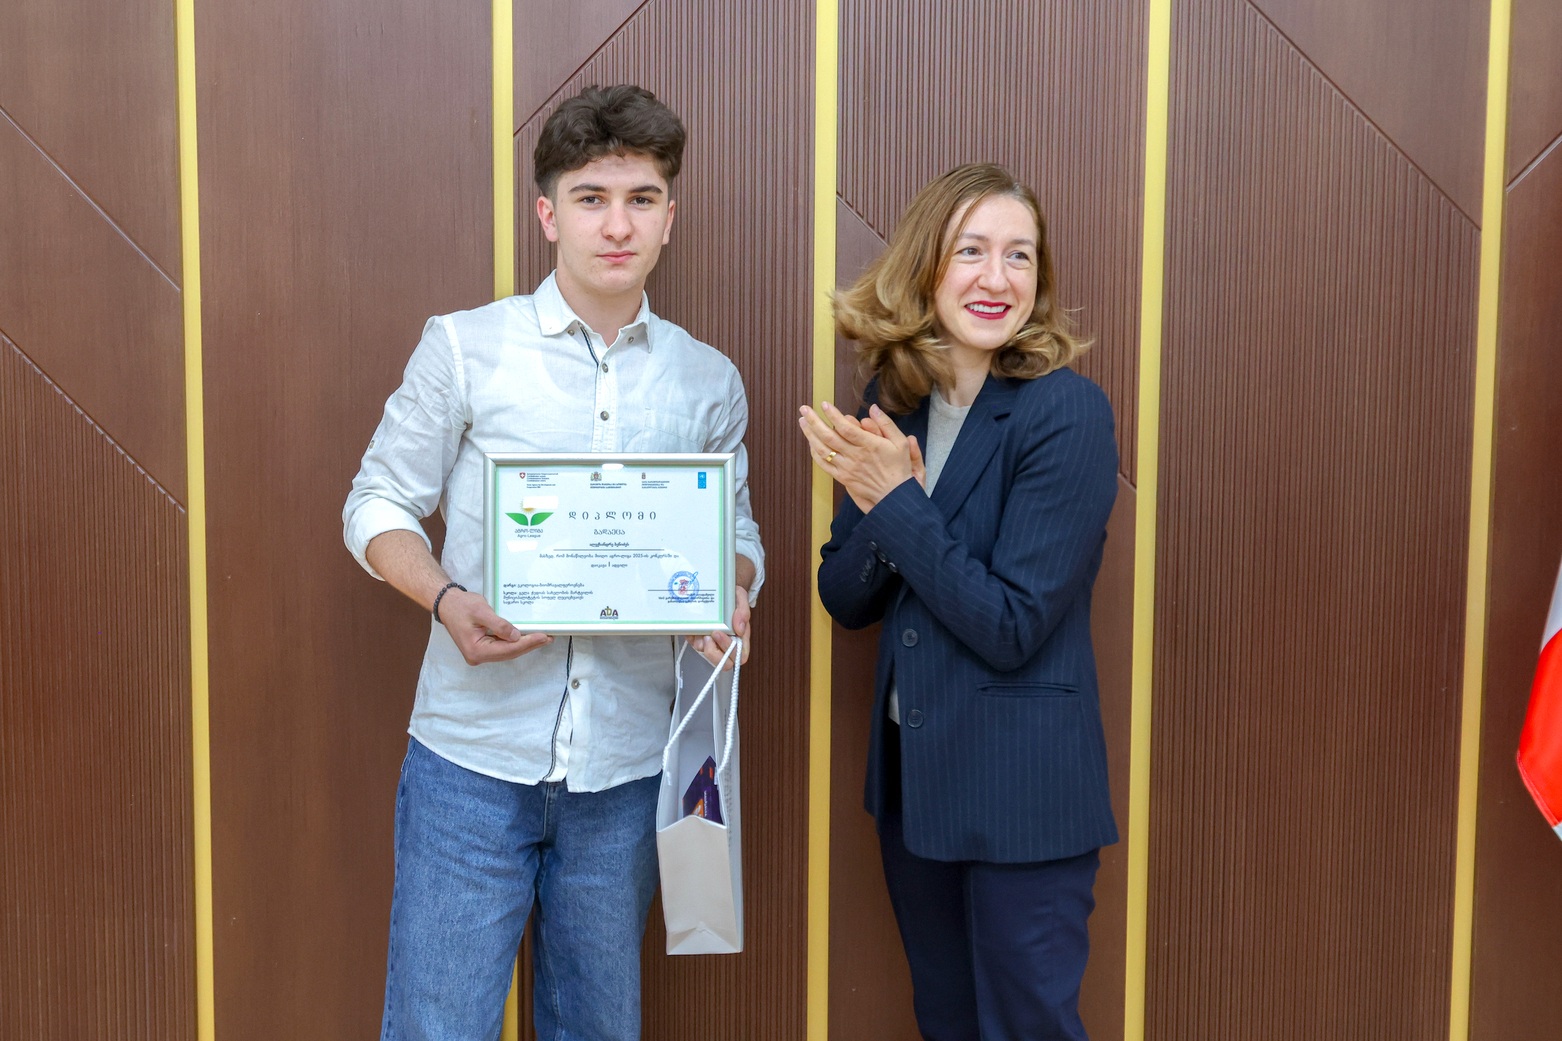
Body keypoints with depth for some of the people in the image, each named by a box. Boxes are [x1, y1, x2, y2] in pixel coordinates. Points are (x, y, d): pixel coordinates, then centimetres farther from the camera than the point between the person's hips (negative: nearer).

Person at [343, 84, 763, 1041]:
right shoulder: (463, 349, -1)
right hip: (474, 753, -2)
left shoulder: (710, 384, 7)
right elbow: (379, 504, 2)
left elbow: (735, 532, 15)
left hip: (628, 767, 3)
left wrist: (730, 600, -9)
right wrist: (446, 599, -17)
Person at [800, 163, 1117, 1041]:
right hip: (911, 772, 6)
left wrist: (898, 503, -20)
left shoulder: (1067, 412, -17)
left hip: (1023, 796, -6)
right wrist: (878, 503, -15)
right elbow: (845, 597, 4)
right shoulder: (894, 402, 2)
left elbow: (1011, 627, -20)